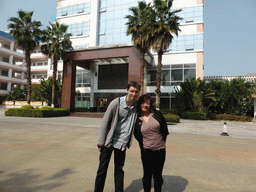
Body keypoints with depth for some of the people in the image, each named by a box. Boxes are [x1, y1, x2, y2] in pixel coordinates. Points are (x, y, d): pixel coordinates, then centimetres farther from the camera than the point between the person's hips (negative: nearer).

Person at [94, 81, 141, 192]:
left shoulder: (137, 106, -3)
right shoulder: (116, 103, -13)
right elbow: (104, 122, -8)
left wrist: (129, 142, 5)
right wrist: (101, 142, -7)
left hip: (122, 143, 3)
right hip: (108, 141, -2)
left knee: (119, 170, 15)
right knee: (102, 169, 7)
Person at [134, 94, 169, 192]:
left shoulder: (157, 114, -3)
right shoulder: (137, 119, -4)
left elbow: (165, 130, 6)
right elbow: (136, 135, 8)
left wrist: (162, 141, 11)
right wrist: (143, 145, 9)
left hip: (160, 150, 1)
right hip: (146, 151, 0)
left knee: (158, 175, 13)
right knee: (147, 176, 11)